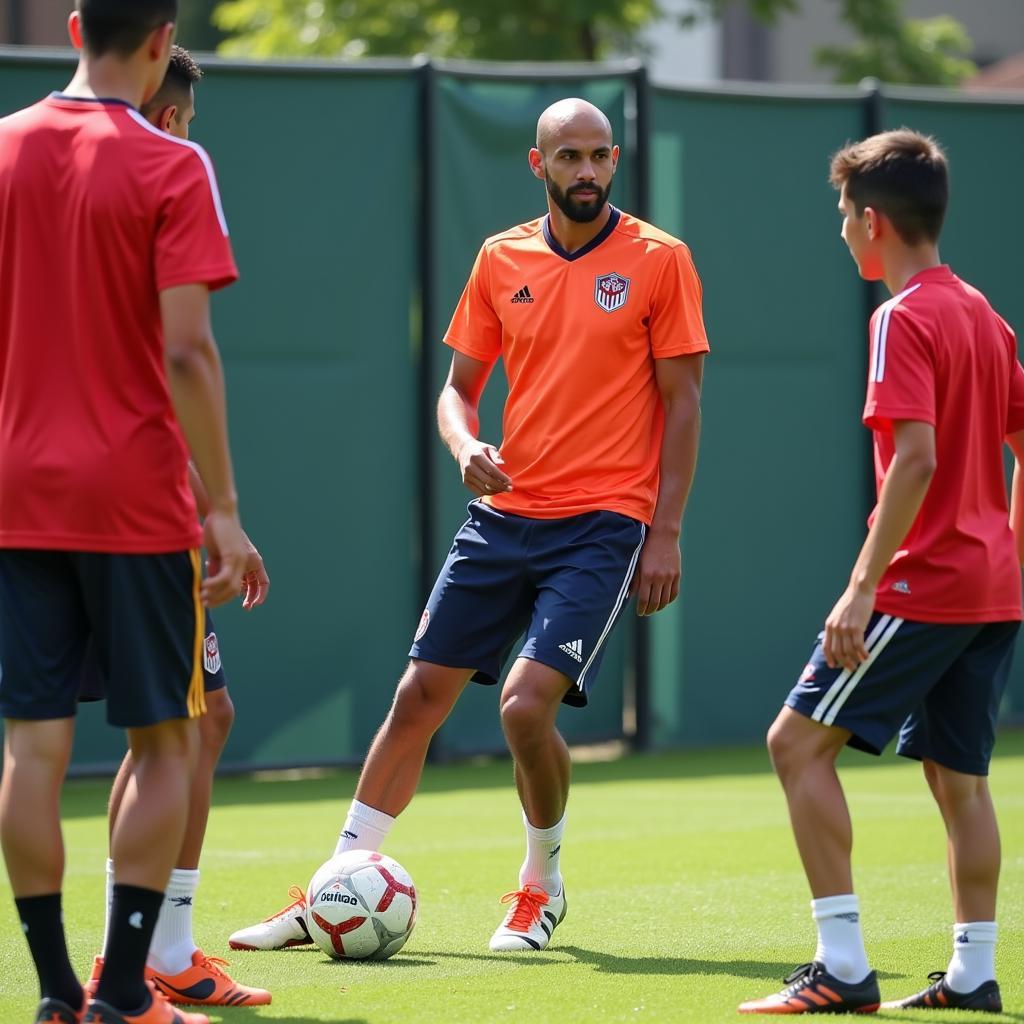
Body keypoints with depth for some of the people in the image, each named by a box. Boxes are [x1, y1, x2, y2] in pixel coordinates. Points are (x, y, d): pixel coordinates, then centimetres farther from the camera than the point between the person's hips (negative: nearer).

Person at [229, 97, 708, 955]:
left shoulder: (658, 261, -3)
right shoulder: (502, 259, 8)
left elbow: (681, 401, -3)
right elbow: (459, 386, 14)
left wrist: (665, 532, -9)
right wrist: (467, 447, -9)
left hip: (603, 523, -4)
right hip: (505, 513, 5)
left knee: (527, 703, -17)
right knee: (419, 695, 4)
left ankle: (543, 883, 10)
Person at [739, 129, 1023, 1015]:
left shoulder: (905, 319, -13)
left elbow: (917, 458, -23)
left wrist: (863, 587, -24)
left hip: (923, 582, -9)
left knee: (800, 740, -5)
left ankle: (843, 966, -10)